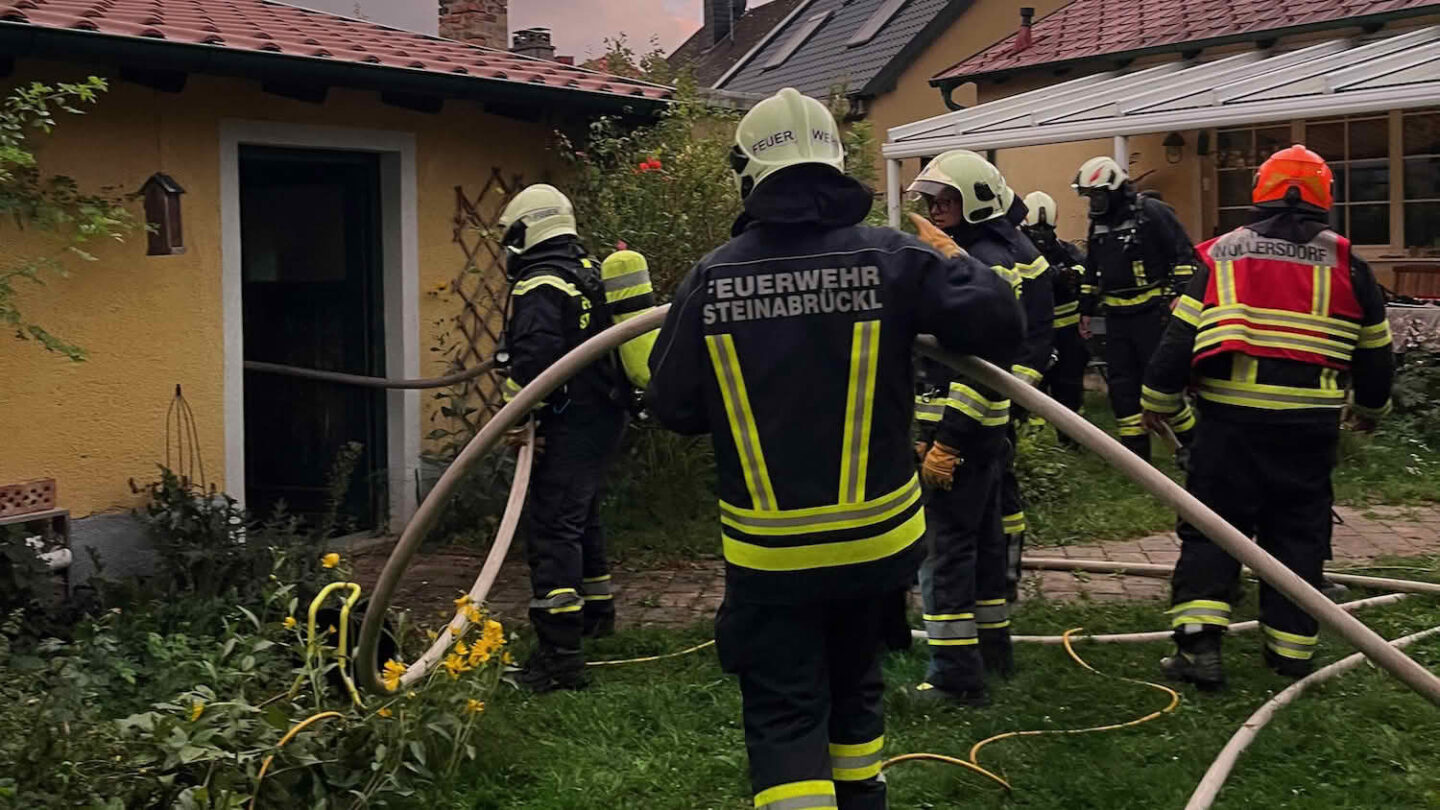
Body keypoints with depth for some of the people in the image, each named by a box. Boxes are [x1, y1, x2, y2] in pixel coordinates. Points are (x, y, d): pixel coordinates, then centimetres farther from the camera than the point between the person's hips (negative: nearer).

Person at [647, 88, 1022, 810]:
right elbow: (997, 319, -14)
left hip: (768, 554, -2)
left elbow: (673, 408, -4)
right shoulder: (888, 258, -11)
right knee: (854, 688, 25)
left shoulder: (711, 279, -10)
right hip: (876, 538, 2)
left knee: (783, 716, 7)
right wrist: (965, 276, 7)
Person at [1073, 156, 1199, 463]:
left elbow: (1184, 256, -10)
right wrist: (1086, 310, 23)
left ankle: (1192, 440, 9)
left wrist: (1178, 296, -17)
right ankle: (1135, 448, 12)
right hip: (1117, 316, 7)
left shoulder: (1152, 213, -8)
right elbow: (1092, 271, 25)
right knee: (1121, 385, 5)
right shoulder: (1099, 223, 14)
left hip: (1152, 313, -7)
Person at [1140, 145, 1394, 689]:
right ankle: (1291, 648, 17)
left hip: (1232, 418, -1)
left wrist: (1159, 399, 9)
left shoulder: (1224, 253, 2)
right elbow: (1374, 349, 14)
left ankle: (1198, 641, -6)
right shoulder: (1346, 264, 6)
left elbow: (1181, 333, -2)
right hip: (1311, 424, 1)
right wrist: (1371, 406, 31)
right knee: (1298, 532, 13)